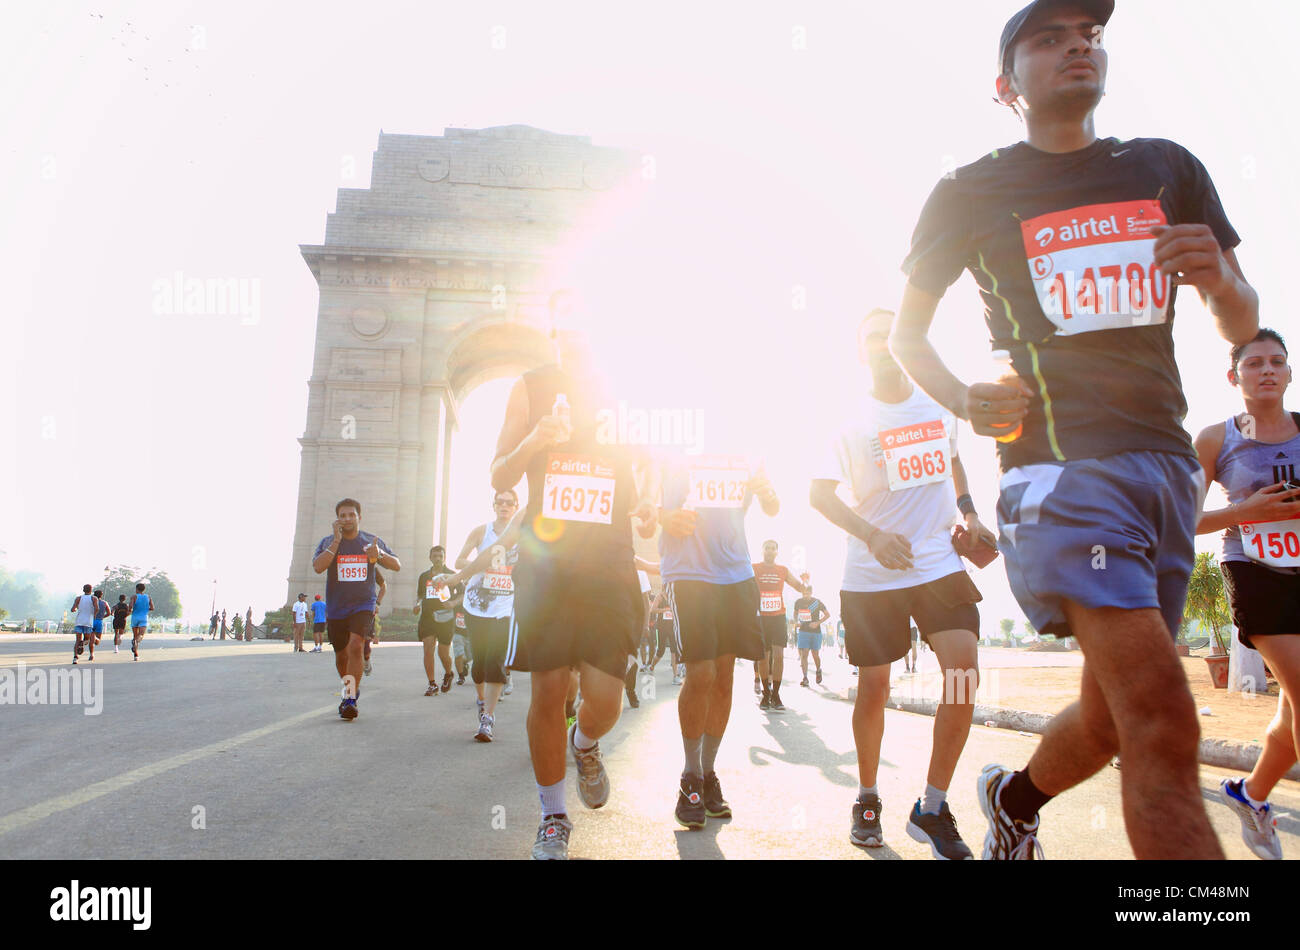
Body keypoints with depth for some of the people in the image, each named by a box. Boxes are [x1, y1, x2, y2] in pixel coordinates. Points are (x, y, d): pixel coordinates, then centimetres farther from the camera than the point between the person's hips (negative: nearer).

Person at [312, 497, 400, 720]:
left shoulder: (372, 541, 4)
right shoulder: (328, 542, 2)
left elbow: (397, 566, 2)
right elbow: (317, 567, -15)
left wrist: (379, 554, -18)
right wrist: (337, 541, -18)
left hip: (363, 604, -2)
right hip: (335, 608, 2)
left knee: (356, 646, -21)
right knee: (341, 655, 10)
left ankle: (350, 700, -18)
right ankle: (351, 689, 36)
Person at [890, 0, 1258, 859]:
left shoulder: (1169, 169, 15)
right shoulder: (973, 193, 4)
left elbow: (1245, 327, 17)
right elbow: (907, 332, 10)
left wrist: (1220, 280, -7)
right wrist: (961, 399, -10)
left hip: (1165, 462, 5)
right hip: (1060, 460, -5)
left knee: (1114, 717, 12)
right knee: (1164, 727, -18)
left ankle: (1017, 799, 42)